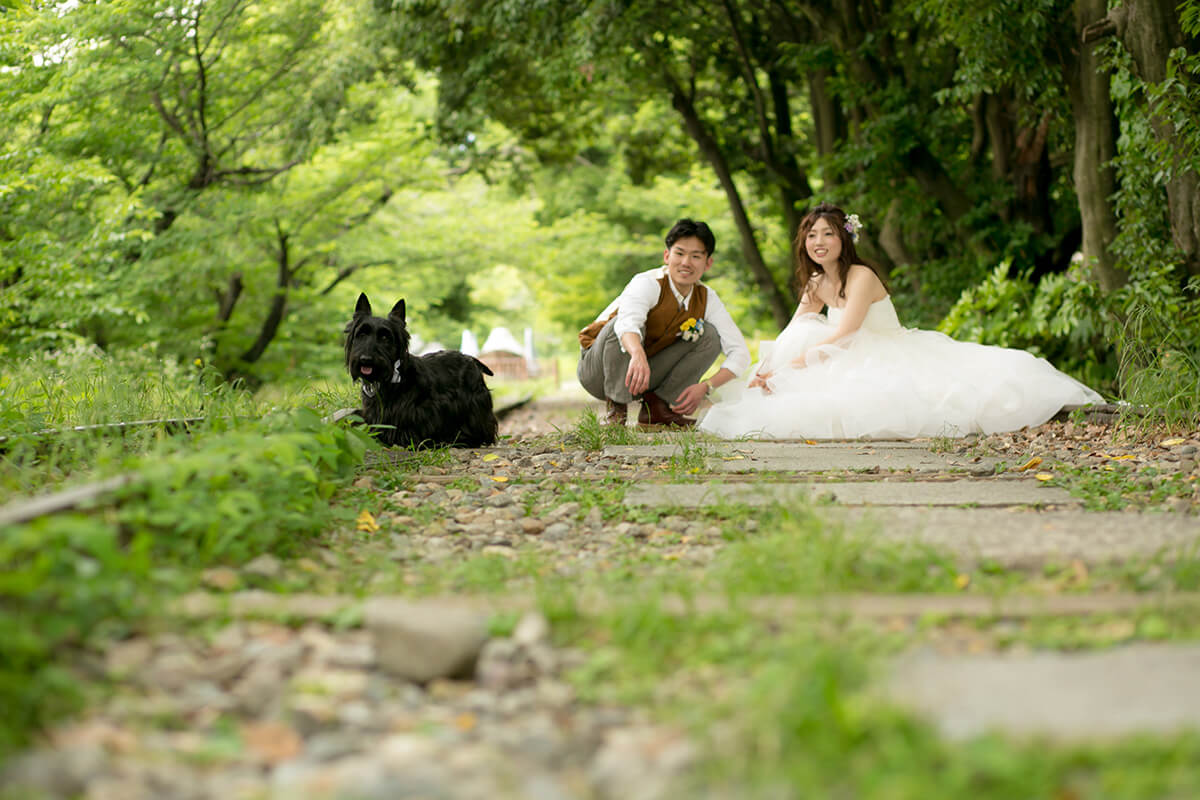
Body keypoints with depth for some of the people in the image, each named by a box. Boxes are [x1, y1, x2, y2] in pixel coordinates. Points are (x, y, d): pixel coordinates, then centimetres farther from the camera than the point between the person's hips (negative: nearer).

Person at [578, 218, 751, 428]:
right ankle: (616, 407, -19)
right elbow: (627, 321, -47)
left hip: (647, 376, 5)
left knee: (710, 335, -9)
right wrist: (638, 355, -69)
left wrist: (705, 386, -26)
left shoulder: (706, 298, -7)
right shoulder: (648, 284, -25)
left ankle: (658, 407, -8)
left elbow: (740, 352, -10)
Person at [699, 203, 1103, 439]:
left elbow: (841, 338, -26)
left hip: (898, 361, -8)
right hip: (859, 367, 8)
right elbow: (791, 336, 3)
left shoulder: (860, 277, -18)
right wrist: (764, 369, -17)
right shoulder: (816, 285, 7)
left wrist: (787, 368, -29)